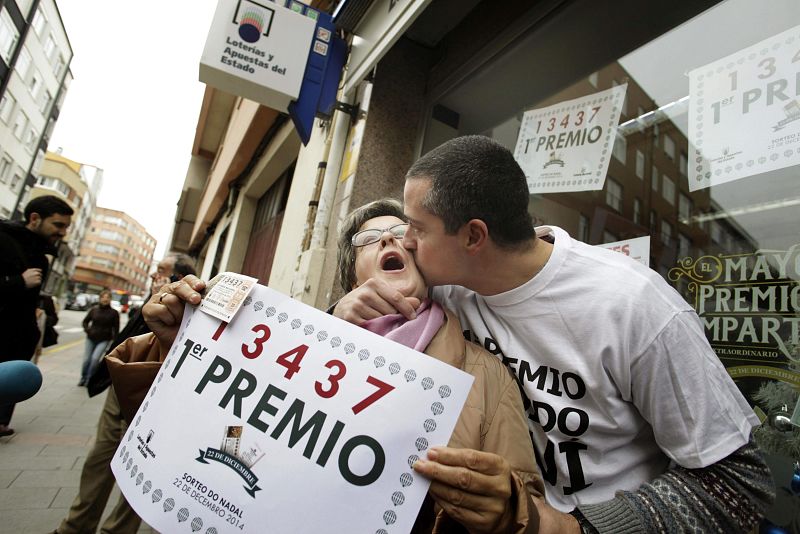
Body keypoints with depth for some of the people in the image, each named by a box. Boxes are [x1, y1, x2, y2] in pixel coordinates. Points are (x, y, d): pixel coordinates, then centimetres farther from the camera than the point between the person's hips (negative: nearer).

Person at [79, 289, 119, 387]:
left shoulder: (114, 313, -5)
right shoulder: (94, 310, 1)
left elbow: (116, 328, -2)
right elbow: (85, 321, 15)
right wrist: (87, 330, -2)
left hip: (104, 340, -3)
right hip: (91, 338, 3)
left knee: (95, 358, -18)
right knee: (86, 359, 4)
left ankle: (89, 379, 1)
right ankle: (83, 378, 26)